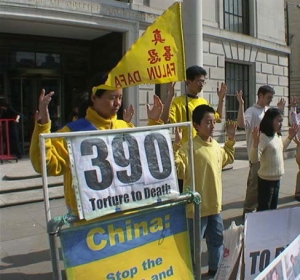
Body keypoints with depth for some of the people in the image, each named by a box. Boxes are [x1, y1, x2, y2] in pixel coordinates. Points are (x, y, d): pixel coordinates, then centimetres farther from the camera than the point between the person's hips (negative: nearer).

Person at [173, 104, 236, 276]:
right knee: (193, 244, 7)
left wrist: (231, 139, 21)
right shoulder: (189, 147, -20)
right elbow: (178, 171, -30)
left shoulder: (216, 145, 7)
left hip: (215, 205, 8)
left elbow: (228, 159, 27)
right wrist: (176, 146, -36)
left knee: (217, 240, 23)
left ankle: (215, 270, 43)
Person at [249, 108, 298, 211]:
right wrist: (256, 142, -43)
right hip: (266, 180, -9)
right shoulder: (263, 137, -22)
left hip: (277, 178, 9)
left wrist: (290, 137, 21)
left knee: (273, 208, 20)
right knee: (263, 210, 2)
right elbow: (254, 159, -29)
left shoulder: (277, 135, 6)